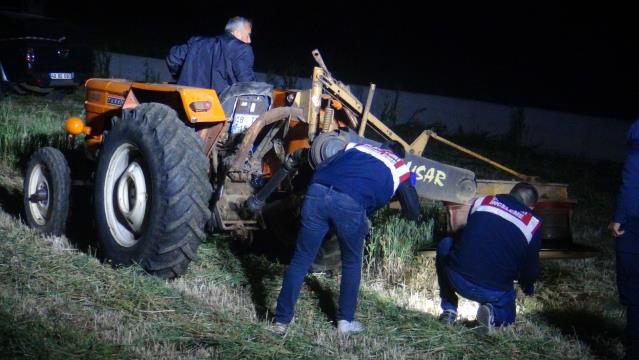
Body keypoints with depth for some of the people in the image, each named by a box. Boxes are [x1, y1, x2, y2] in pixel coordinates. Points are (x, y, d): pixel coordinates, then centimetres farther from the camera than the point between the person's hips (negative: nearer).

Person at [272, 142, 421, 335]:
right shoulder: (399, 168, 25)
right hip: (351, 203, -3)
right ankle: (345, 321, 28)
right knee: (352, 263, 22)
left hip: (317, 191, 3)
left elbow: (322, 167, 28)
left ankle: (282, 321, 16)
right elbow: (414, 212, 30)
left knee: (301, 259, 13)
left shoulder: (356, 147, 34)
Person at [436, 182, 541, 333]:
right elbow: (532, 268, 11)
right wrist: (527, 287, 37)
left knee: (445, 245, 30)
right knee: (506, 317, 33)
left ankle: (448, 309, 21)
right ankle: (493, 313, -5)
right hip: (496, 292, 0)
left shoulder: (482, 201, 10)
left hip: (457, 279, 0)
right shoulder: (533, 224, 4)